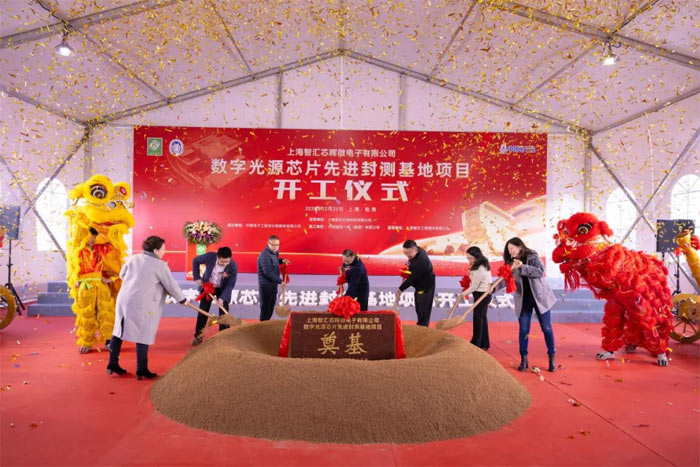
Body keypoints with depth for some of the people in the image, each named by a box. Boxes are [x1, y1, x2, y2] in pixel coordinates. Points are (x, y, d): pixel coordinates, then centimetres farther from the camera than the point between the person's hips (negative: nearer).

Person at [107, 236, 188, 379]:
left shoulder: (134, 259, 10)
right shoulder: (160, 265, -9)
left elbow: (122, 274, 23)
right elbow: (171, 285, -4)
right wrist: (182, 299, 10)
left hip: (124, 300, 7)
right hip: (142, 305, -7)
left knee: (119, 331, 16)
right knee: (143, 336, 2)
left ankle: (112, 364, 24)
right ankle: (142, 370, 7)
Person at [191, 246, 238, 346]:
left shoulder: (233, 266, -30)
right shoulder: (209, 256, -28)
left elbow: (231, 284, -23)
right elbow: (195, 261, -8)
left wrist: (222, 298, -33)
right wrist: (197, 277, -10)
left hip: (223, 289, -1)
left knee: (224, 313, -3)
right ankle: (198, 336, 18)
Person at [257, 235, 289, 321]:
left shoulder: (274, 252, 8)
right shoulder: (265, 255, -21)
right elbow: (268, 272, -25)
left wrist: (281, 261, 6)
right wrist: (280, 281, -19)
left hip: (273, 285, 9)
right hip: (266, 285, -9)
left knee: (271, 308, 17)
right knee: (265, 308, -2)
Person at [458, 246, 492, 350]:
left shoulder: (479, 269, -25)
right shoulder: (482, 264, 6)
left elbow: (474, 287, -19)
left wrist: (463, 294, -6)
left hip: (482, 295, -10)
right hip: (484, 293, 10)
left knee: (478, 318, -3)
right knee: (482, 318, 15)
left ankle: (476, 344, 4)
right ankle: (484, 344, 24)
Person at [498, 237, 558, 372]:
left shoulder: (533, 256, -8)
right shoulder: (511, 263, 1)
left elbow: (540, 271, -21)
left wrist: (523, 267, -29)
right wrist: (494, 287, -23)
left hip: (539, 297, -2)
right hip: (523, 300, 2)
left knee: (546, 328, 5)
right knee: (523, 330, 2)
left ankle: (552, 358, 17)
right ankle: (524, 359, 13)